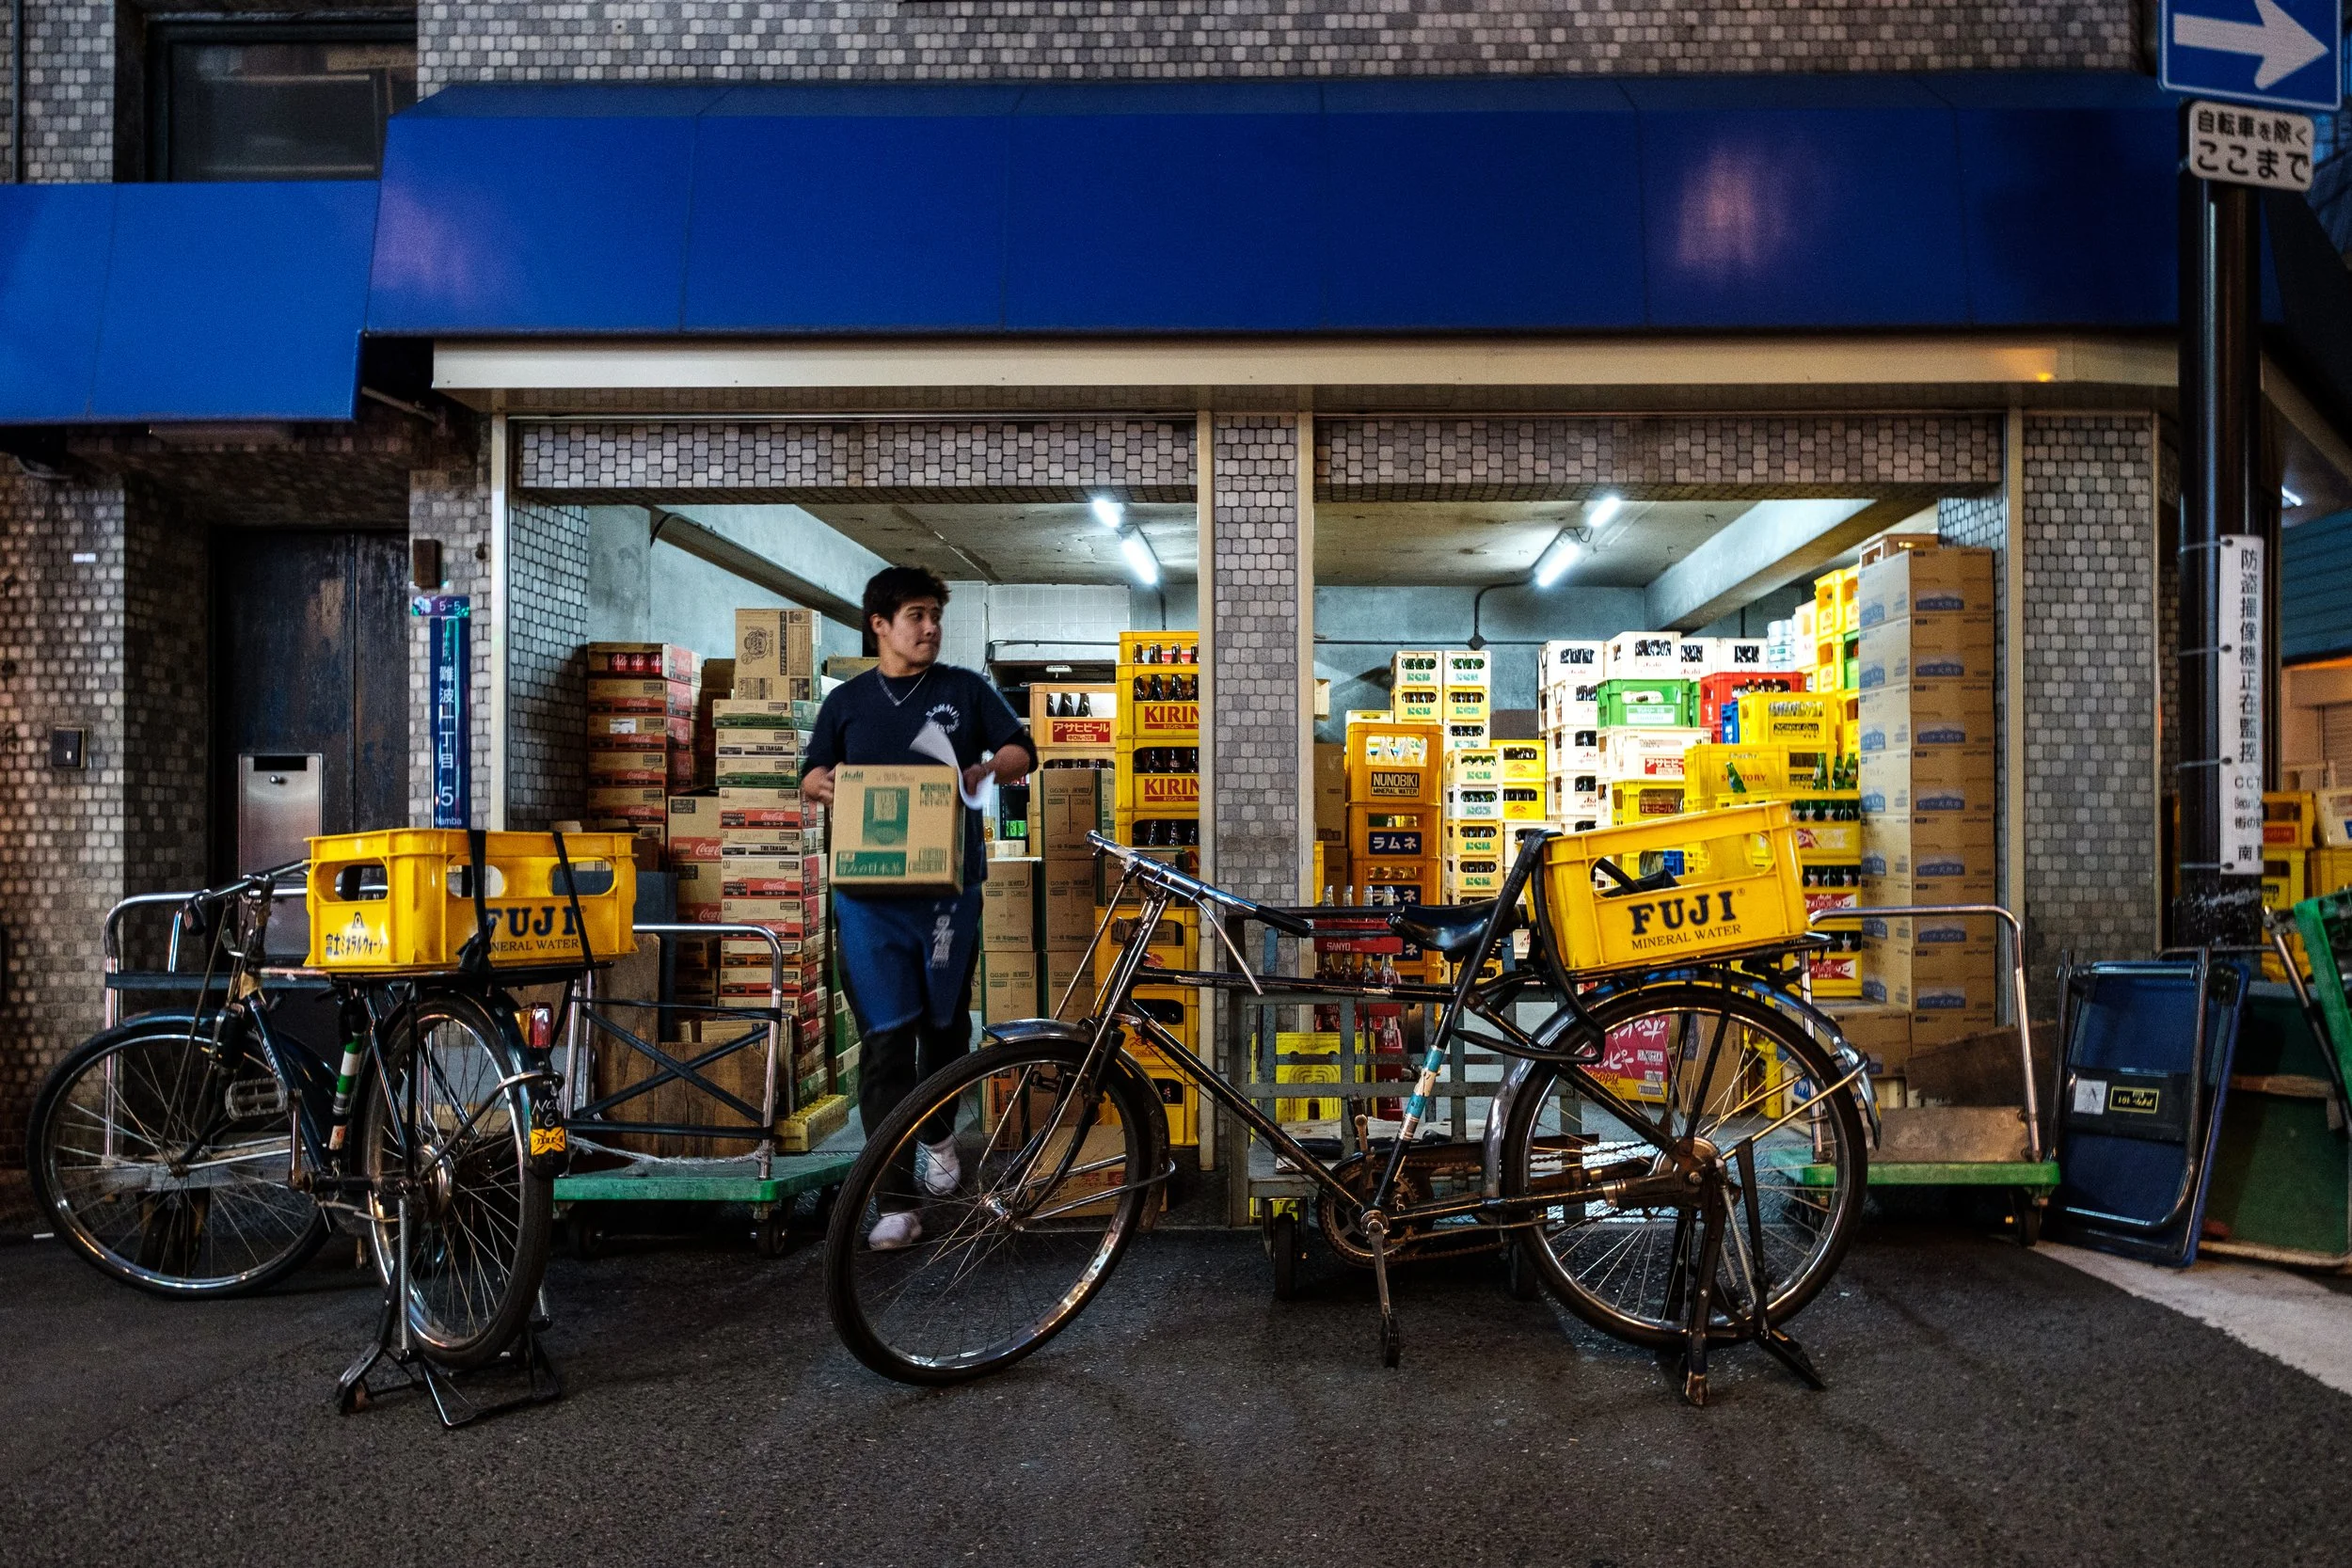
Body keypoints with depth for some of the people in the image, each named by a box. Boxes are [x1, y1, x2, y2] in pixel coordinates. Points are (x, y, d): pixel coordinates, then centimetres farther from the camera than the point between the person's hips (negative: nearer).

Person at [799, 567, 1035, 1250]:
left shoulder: (965, 690, 8)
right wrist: (820, 783, -8)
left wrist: (984, 771, -15)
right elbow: (812, 773, 16)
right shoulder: (848, 701, 11)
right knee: (885, 1040, -4)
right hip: (868, 891, 0)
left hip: (948, 886, 0)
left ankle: (939, 1131, 40)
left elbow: (1021, 750, 7)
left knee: (944, 1022, 11)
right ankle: (897, 1202, 0)